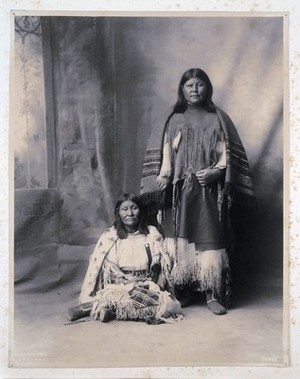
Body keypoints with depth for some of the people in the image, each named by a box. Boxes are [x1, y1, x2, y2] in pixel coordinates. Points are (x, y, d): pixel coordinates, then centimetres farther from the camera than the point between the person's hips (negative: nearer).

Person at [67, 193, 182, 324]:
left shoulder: (152, 235, 8)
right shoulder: (109, 237, 4)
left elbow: (162, 266, 7)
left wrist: (158, 287, -11)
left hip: (147, 286, 4)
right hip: (118, 287, -3)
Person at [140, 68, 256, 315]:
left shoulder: (218, 118, 11)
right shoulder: (173, 120, 12)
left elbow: (227, 152, 4)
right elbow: (165, 153, 4)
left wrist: (216, 171, -13)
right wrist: (164, 177, -13)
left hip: (209, 189, -1)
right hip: (179, 190, 1)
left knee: (210, 240, -4)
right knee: (180, 240, 0)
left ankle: (214, 295, 0)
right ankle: (182, 292, 9)